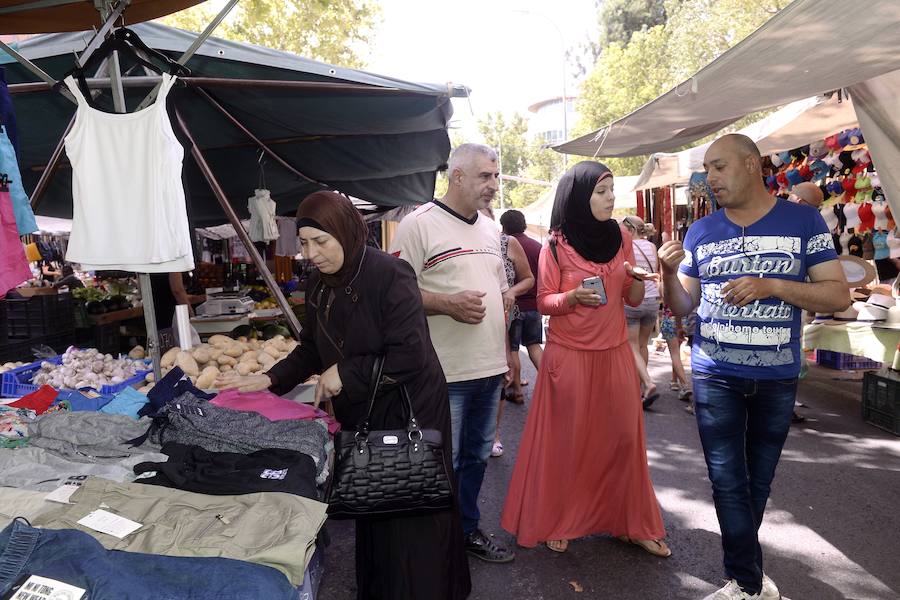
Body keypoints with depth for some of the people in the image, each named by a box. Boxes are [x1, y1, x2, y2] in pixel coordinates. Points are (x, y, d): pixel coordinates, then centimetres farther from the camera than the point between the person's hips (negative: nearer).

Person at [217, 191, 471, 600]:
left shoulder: (389, 275, -21)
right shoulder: (320, 284, 2)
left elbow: (410, 355, -26)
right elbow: (312, 348, 12)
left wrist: (346, 374, -20)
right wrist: (269, 380, -1)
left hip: (408, 411, -6)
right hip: (357, 413, 7)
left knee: (412, 520, 5)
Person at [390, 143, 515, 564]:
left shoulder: (490, 229, 15)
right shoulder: (419, 224, -9)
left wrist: (506, 300, 3)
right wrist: (447, 303, -22)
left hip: (490, 366, 8)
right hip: (445, 372, -7)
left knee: (476, 456, 19)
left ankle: (467, 529, 38)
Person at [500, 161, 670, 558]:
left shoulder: (621, 238, 5)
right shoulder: (556, 245, -6)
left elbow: (633, 300, 9)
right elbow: (544, 302, -4)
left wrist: (637, 280, -12)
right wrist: (572, 297, -22)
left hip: (614, 354, 4)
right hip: (569, 356, -3)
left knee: (621, 438, 7)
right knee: (565, 442, 5)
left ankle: (632, 523, 23)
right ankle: (556, 523, 22)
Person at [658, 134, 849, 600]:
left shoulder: (804, 221, -3)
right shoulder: (700, 232, 3)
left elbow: (839, 295, -6)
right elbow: (682, 306, 6)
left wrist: (772, 285, -20)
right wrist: (669, 273, -14)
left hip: (777, 378, 0)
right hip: (715, 377, 1)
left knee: (759, 480, 15)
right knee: (728, 481, 1)